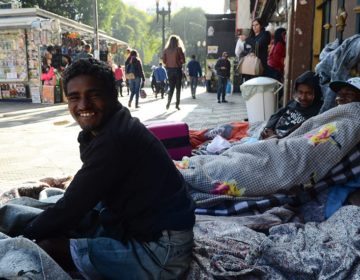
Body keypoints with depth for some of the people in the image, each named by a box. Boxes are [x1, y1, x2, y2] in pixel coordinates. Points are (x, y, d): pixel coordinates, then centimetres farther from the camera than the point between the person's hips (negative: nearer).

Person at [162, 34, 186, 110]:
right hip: (177, 69, -3)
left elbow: (164, 61, 3)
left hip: (169, 70, 3)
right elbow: (183, 60, -10)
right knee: (178, 88, 7)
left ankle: (168, 102, -4)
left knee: (171, 87, 12)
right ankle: (177, 104, 7)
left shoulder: (166, 50, 2)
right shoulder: (179, 49, -8)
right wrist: (179, 63, 9)